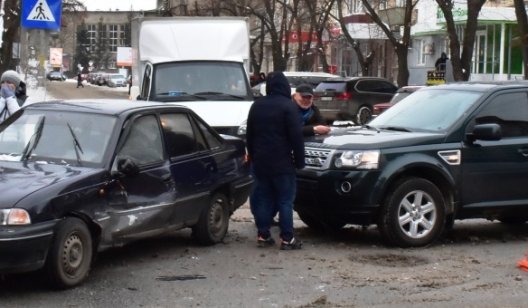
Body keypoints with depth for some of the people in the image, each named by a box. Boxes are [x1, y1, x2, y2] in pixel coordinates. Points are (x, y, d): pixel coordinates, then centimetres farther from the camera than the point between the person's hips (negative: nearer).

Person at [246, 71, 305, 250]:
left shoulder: (257, 106, 11)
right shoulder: (287, 106, -10)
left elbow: (249, 135, 17)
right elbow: (296, 136, -13)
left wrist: (253, 157, 24)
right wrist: (299, 160, -6)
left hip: (260, 162, 6)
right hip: (282, 163, -6)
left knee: (263, 198, 11)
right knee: (285, 200, -3)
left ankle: (263, 235, 10)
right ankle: (287, 239, -4)